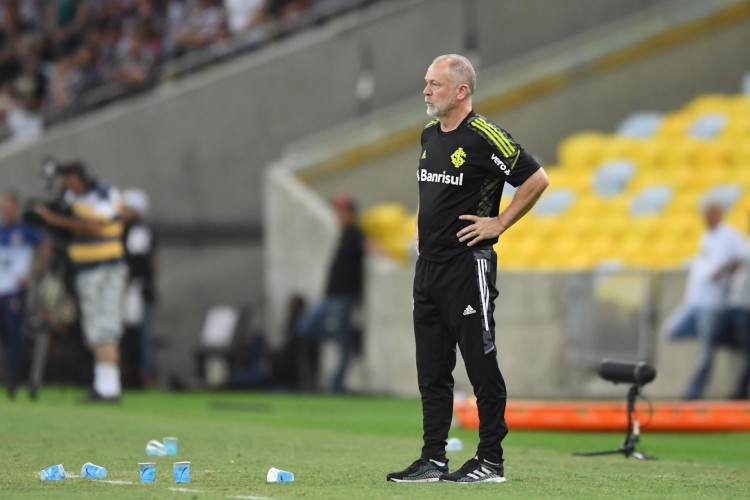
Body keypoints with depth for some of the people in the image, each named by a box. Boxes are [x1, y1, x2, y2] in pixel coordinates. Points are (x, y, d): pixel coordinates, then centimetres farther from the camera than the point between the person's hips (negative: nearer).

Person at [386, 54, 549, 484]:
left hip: (468, 265, -8)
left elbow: (537, 179, -13)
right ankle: (434, 460, 13)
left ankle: (491, 461, 2)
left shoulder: (485, 137, -13)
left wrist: (499, 223, -10)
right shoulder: (430, 134, 12)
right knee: (432, 370, 9)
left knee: (482, 367, -3)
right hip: (428, 266, 8)